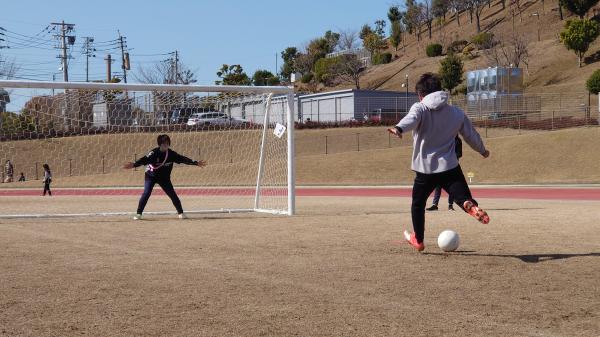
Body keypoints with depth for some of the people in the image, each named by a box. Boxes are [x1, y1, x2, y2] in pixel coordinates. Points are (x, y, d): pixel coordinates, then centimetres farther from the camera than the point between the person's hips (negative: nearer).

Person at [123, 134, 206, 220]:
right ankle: (138, 213, -7)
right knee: (146, 193, -16)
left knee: (172, 194, 2)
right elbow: (144, 160, -33)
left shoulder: (171, 154, -8)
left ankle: (180, 212, 14)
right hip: (151, 176, -3)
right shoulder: (154, 153, -21)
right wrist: (134, 165, -49)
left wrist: (196, 163, -8)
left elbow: (183, 159, -5)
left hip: (164, 177, 3)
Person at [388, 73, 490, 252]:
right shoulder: (457, 113, 11)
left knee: (418, 203, 19)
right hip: (450, 168, 1)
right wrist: (483, 150, 40)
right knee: (464, 198, -5)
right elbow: (471, 136, 21)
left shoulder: (419, 108, -1)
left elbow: (411, 120, -26)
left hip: (425, 169, -1)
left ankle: (418, 240, 30)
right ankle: (472, 207, -40)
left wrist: (399, 128, -46)